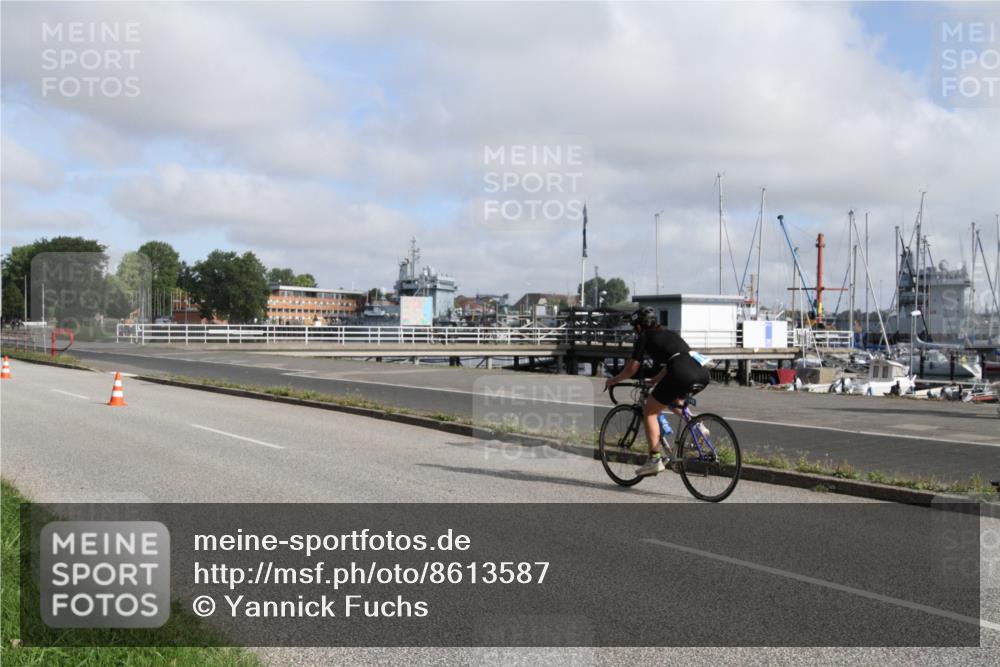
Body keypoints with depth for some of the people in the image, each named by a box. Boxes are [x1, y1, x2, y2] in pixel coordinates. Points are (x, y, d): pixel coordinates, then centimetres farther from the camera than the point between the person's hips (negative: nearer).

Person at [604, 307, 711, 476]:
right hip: (703, 374, 7)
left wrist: (613, 380, 28)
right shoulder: (670, 333, 33)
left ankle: (655, 460, 3)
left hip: (681, 375, -7)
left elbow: (632, 369, 12)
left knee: (649, 412, 10)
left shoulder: (644, 337, 14)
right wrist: (654, 381, 50)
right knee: (673, 401, 36)